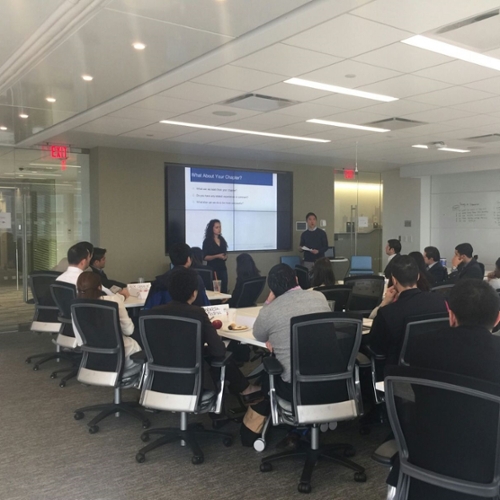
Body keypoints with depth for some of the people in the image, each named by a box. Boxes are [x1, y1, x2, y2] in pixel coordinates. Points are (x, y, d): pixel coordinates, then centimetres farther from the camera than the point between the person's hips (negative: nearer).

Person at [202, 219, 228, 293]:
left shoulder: (222, 240, 12)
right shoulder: (207, 241, -5)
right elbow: (205, 257, -9)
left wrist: (225, 256, 1)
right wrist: (217, 256, -20)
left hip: (222, 268, 5)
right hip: (212, 269, -5)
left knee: (224, 290, 0)